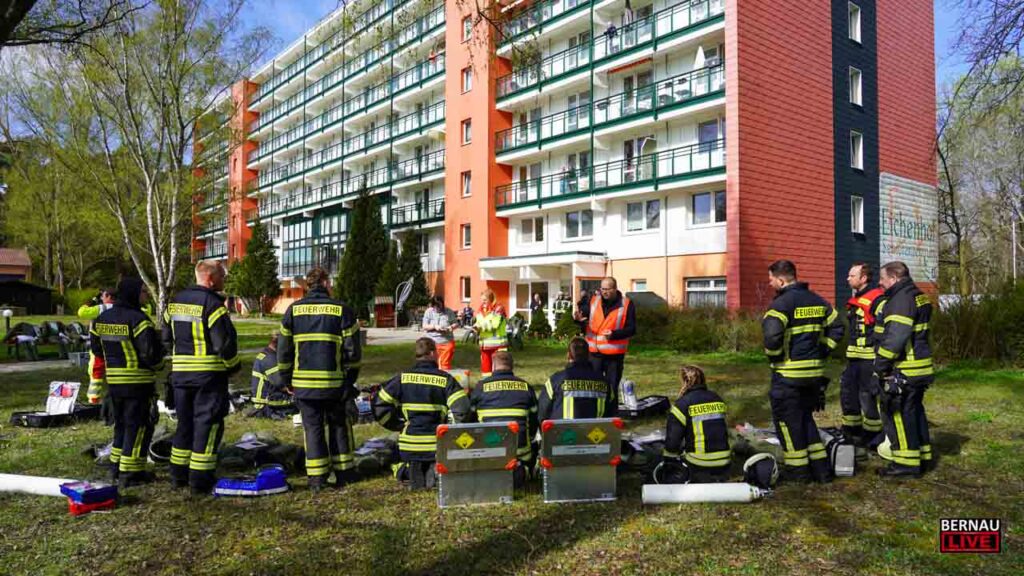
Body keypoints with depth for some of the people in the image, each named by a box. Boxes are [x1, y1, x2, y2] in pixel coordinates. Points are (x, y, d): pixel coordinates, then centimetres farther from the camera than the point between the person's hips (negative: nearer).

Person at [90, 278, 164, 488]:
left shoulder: (102, 318, 7)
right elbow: (151, 352, -23)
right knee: (138, 425, 1)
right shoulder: (138, 319, -20)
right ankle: (130, 473, 4)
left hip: (113, 380, 8)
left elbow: (96, 348, 15)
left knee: (121, 422, 21)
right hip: (138, 381, -8)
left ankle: (116, 466, 29)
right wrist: (158, 365, -2)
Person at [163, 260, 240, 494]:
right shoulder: (212, 303, -15)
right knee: (207, 424, 0)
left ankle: (179, 475, 25)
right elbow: (225, 341, -18)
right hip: (209, 374, -7)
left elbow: (167, 337, 17)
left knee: (185, 422, 18)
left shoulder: (175, 302, 11)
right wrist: (233, 365, -3)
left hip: (180, 373, 8)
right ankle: (200, 480, 3)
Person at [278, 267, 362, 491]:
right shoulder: (342, 310, -3)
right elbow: (353, 349, -2)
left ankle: (316, 478, 8)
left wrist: (287, 380, 16)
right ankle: (344, 473, 19)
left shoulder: (293, 310, 3)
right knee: (339, 426, 14)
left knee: (313, 427, 9)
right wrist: (350, 378, 11)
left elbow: (283, 349, 5)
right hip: (335, 382, -1)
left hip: (304, 382, 1)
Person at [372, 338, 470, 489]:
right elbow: (462, 409, -15)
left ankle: (409, 471, -1)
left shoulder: (403, 378, -2)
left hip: (409, 444, 2)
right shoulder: (445, 379, -6)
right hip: (438, 445, -2)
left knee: (402, 474, 29)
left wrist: (397, 425, 9)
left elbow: (379, 406, -2)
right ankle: (436, 472, -7)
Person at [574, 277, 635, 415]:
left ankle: (612, 417, 19)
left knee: (612, 388, 8)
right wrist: (579, 319, -17)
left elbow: (631, 329, -6)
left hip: (615, 355, -2)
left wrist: (614, 334, -22)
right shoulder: (593, 301, 4)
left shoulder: (626, 304, -4)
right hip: (594, 352, 2)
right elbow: (584, 318, 7)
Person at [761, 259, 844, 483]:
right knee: (806, 417, 20)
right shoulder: (817, 301, 10)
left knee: (787, 419, 6)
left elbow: (772, 336, -29)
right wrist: (821, 352, 13)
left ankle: (798, 469, 13)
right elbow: (836, 327, 15)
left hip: (788, 373, -8)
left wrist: (773, 356, -11)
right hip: (815, 371, 8)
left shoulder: (781, 303, -16)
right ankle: (821, 467, 21)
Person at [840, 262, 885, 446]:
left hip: (870, 357, -9)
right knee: (848, 390, 13)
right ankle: (851, 429, 25)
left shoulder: (876, 299, -14)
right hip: (854, 357, 9)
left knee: (868, 395, -3)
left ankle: (872, 433, 9)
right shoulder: (855, 300, 16)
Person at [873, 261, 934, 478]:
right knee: (915, 410, 18)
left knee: (898, 413, -4)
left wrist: (880, 364, -19)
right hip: (918, 368, 11)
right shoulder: (917, 296, 16)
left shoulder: (901, 299, -17)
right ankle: (922, 456, 28)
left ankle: (907, 462, 1)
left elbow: (895, 337, -26)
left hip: (902, 371, -11)